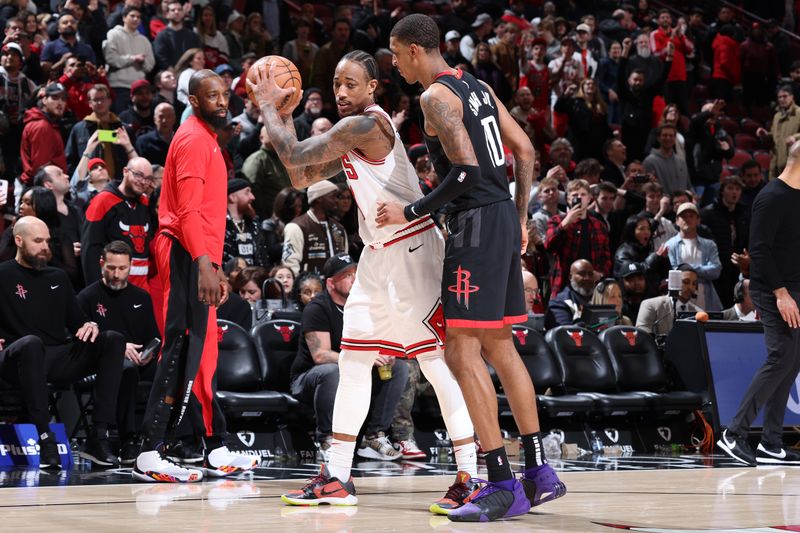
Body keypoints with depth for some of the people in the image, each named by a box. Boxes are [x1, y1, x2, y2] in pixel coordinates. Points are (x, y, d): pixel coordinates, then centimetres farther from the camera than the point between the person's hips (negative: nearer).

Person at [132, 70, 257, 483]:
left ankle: (216, 452, 18)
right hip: (188, 257, -10)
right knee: (182, 351, -12)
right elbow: (187, 209, -21)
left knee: (203, 353, 12)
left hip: (200, 259, 10)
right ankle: (150, 455, -14)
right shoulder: (193, 139, -11)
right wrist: (204, 265, -28)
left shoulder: (207, 139, 20)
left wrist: (215, 266, 25)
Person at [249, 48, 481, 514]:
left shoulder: (367, 124, -16)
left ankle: (469, 479, -10)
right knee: (354, 363, 11)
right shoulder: (349, 136, 14)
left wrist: (269, 108, 1)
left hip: (413, 251, -11)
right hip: (379, 255, 11)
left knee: (438, 363, -11)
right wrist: (281, 114, 13)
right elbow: (301, 176, 20)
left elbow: (295, 156, -14)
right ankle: (337, 478, 17)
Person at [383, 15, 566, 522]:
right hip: (503, 216, 10)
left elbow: (466, 171, -21)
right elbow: (525, 150, 16)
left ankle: (504, 486, -11)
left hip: (476, 223, -10)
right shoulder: (477, 86, 16)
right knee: (499, 346, 16)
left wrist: (410, 213, -13)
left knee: (462, 353, -8)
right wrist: (520, 216, 21)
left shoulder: (436, 96, -12)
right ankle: (540, 474, 21)